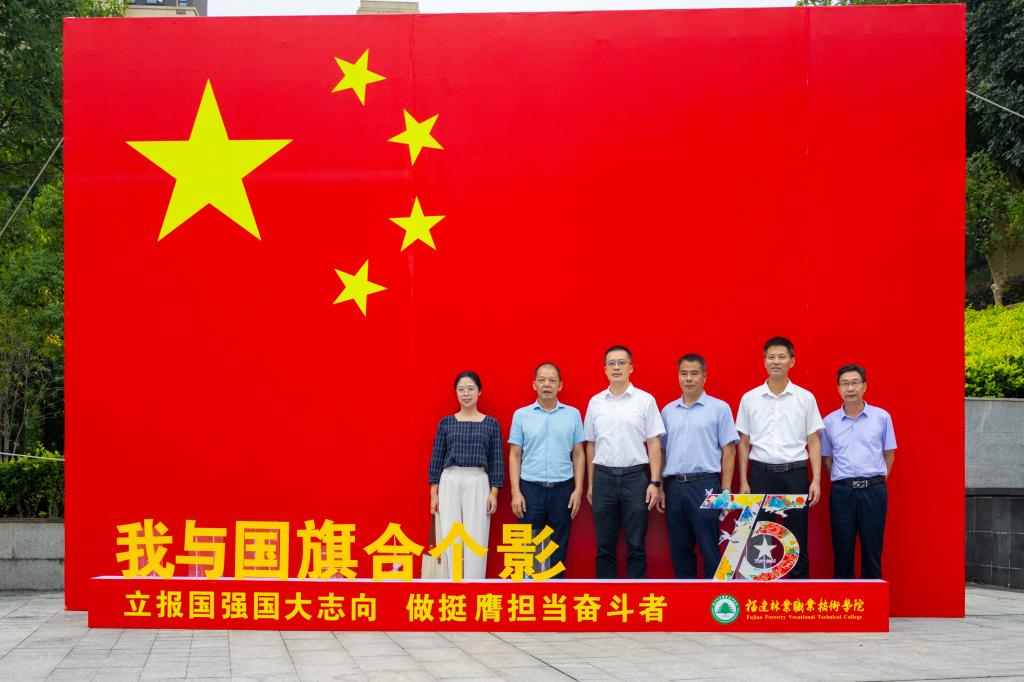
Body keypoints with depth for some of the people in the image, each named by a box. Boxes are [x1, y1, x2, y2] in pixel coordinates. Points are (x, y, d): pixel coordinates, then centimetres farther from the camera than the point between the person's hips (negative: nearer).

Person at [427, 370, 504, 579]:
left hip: (478, 483, -1)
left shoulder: (491, 424, 5)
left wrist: (494, 492, -3)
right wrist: (434, 493, 3)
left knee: (475, 541, -3)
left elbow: (497, 460, 4)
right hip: (450, 482, 1)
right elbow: (436, 458, 8)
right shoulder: (446, 423, 7)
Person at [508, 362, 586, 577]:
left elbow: (578, 454, 7)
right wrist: (515, 492, -5)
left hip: (562, 489, 1)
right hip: (531, 488, -1)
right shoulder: (521, 415, 2)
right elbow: (515, 456, 3)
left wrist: (578, 489, -2)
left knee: (558, 550, 6)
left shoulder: (573, 414, 4)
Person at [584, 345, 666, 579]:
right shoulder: (595, 402, 8)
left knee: (636, 545, 0)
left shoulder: (645, 400, 0)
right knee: (605, 545, 6)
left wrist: (655, 483, -7)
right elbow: (591, 444, 13)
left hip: (635, 476, -2)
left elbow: (654, 443, -1)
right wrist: (590, 483, 11)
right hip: (604, 477, 2)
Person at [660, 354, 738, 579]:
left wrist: (725, 491, -7)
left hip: (705, 485, -4)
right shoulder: (668, 411, 13)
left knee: (709, 549, -5)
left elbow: (728, 451, -1)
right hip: (674, 486, 4)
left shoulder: (719, 408, 1)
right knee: (679, 549, 8)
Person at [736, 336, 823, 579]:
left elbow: (813, 442, 4)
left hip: (795, 473, -1)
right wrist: (743, 482, 3)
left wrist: (816, 480, -5)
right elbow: (744, 443, 8)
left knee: (796, 540, 2)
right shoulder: (750, 398, 5)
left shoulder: (805, 398, 3)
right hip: (761, 473, 1)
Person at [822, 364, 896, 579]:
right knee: (842, 548, 5)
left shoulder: (882, 417, 3)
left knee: (872, 547, 3)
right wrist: (843, 481, 6)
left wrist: (875, 482, 5)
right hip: (842, 491, 1)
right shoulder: (829, 421, 6)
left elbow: (888, 455, 9)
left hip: (873, 490, -1)